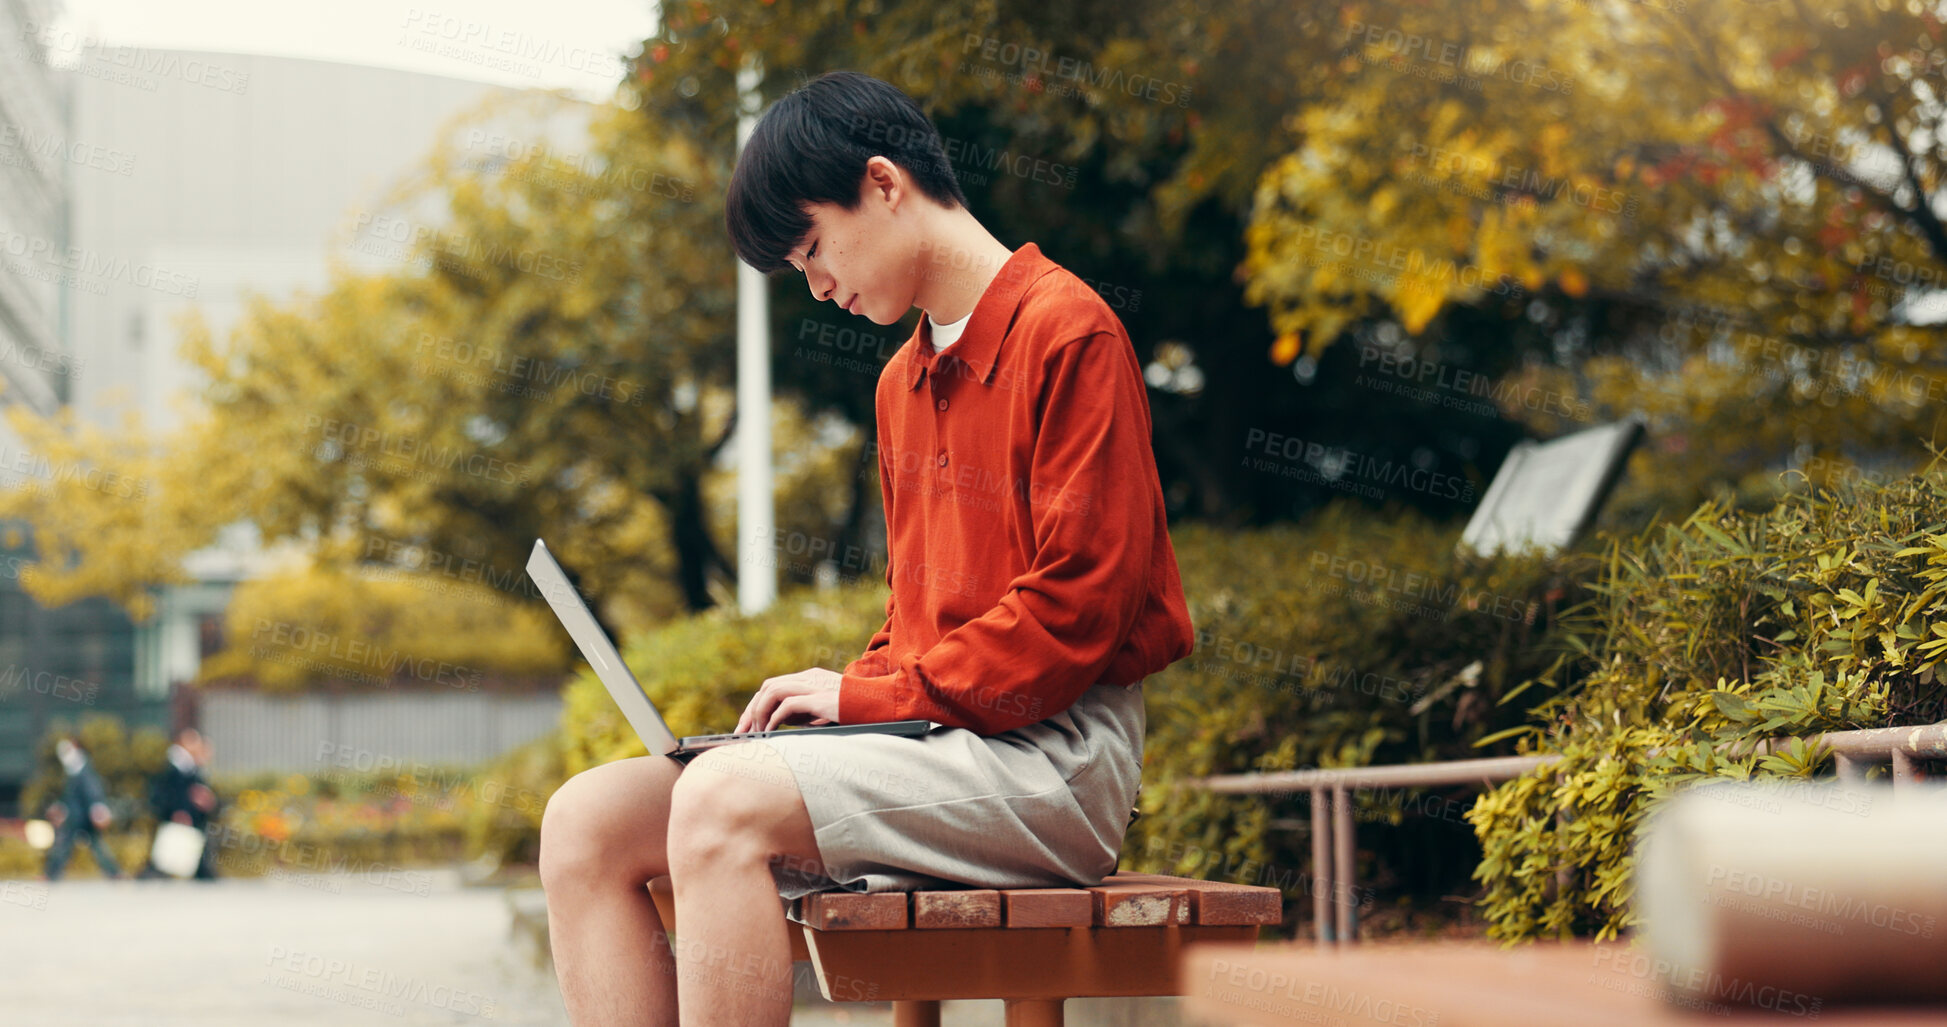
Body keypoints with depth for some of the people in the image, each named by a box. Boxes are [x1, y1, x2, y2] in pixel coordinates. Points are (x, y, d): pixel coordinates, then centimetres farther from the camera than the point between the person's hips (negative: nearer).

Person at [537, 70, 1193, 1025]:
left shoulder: (1066, 331, -6)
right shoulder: (902, 380, 21)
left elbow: (1079, 607, -14)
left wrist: (868, 695, -11)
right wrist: (837, 698, 4)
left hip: (1050, 757, -8)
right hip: (928, 746, 9)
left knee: (722, 800, -31)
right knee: (587, 821, -8)